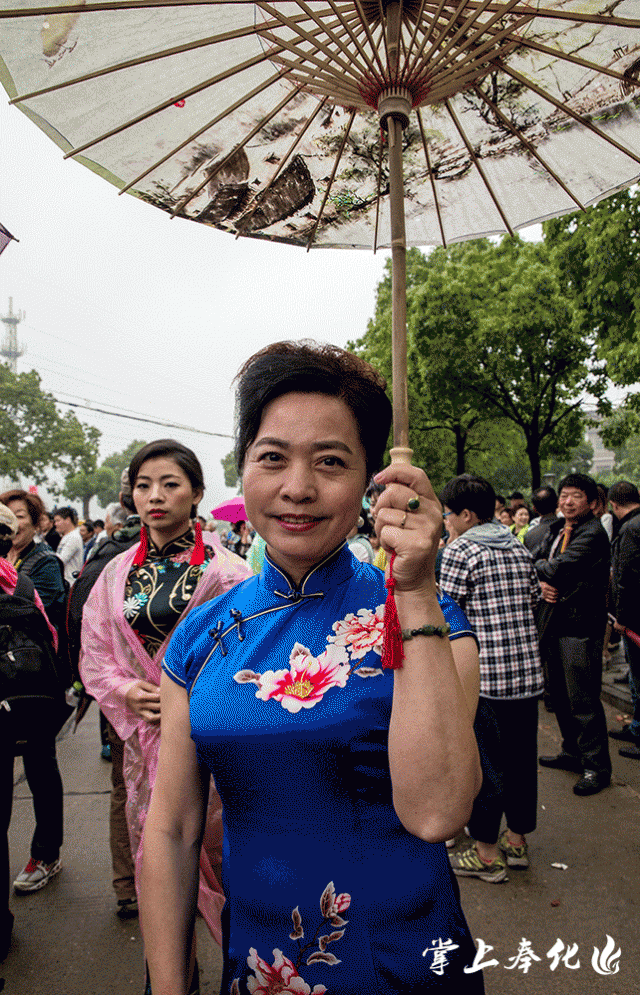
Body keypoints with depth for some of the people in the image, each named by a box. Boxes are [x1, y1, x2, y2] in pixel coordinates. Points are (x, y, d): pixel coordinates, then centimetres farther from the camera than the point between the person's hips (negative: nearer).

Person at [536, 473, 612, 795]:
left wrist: (537, 569, -4)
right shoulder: (555, 530, 13)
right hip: (556, 622, 9)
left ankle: (596, 766, 11)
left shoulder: (593, 534, -15)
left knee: (583, 699, -3)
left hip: (581, 626, -9)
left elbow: (558, 568, -24)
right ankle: (572, 752, 34)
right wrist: (544, 584, -9)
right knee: (560, 693, 18)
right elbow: (540, 565, 12)